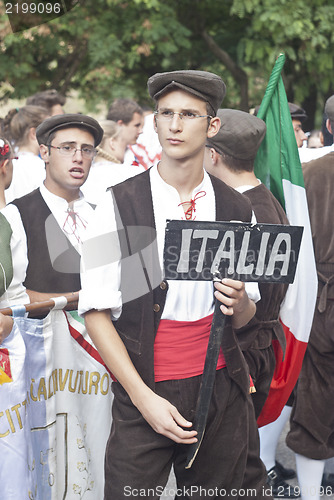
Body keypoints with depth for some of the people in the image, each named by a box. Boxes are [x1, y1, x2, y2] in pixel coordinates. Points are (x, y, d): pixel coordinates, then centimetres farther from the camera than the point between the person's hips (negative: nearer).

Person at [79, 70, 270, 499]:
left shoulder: (237, 210, 5)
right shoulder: (119, 205, -5)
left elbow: (243, 318, 13)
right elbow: (96, 313, -8)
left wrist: (239, 303, -11)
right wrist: (144, 398, -14)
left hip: (222, 389, 3)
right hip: (144, 390, -3)